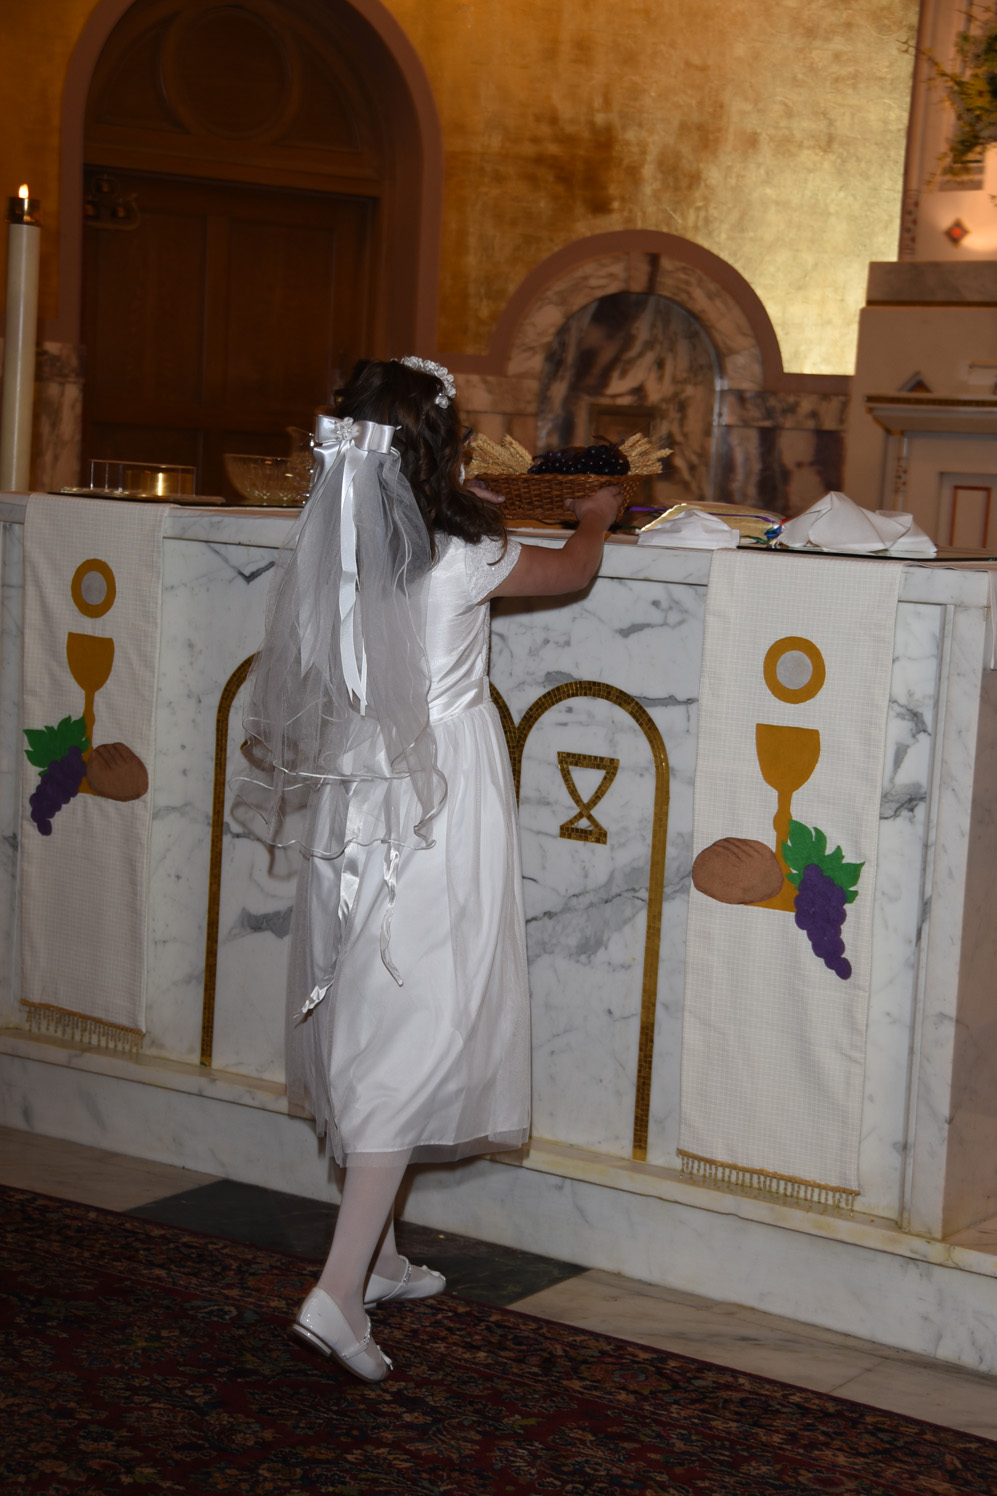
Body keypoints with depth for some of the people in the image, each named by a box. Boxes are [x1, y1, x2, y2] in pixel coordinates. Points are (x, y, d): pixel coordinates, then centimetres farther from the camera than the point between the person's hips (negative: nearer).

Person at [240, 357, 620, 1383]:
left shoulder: (327, 554, -1)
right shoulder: (461, 561, -15)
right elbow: (574, 571, 4)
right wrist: (596, 518, 29)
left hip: (351, 818, 7)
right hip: (437, 819, -6)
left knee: (365, 1032, 16)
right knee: (416, 1037, -4)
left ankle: (376, 1258, 29)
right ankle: (341, 1291, -11)